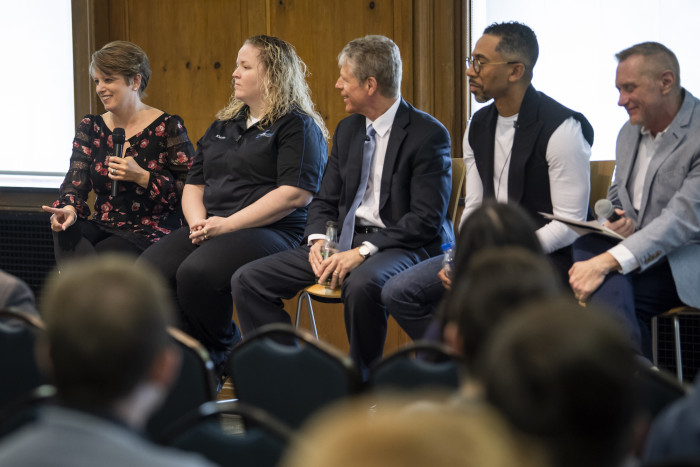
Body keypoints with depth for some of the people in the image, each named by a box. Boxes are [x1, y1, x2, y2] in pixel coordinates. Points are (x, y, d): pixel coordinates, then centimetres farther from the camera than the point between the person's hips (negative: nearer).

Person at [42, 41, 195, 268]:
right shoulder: (90, 128, 15)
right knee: (65, 233, -30)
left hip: (151, 232, -5)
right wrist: (69, 209, -19)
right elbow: (75, 182, 4)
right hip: (102, 228, 5)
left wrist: (142, 177, -16)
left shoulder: (167, 127, -1)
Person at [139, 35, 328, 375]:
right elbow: (194, 185, 25)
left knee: (197, 273, -34)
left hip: (272, 232, -7)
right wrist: (198, 221, 0)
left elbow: (296, 194, -13)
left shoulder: (297, 126, 1)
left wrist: (228, 224, -16)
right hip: (211, 229, 7)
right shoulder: (223, 126, 25)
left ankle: (219, 356, -10)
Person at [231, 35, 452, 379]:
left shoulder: (428, 134, -9)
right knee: (247, 281, -7)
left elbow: (427, 218, -16)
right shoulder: (348, 130, 15)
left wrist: (364, 251, -24)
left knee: (362, 285, -42)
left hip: (399, 246, -7)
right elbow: (325, 200, 18)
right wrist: (318, 240, -5)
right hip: (344, 241, 7)